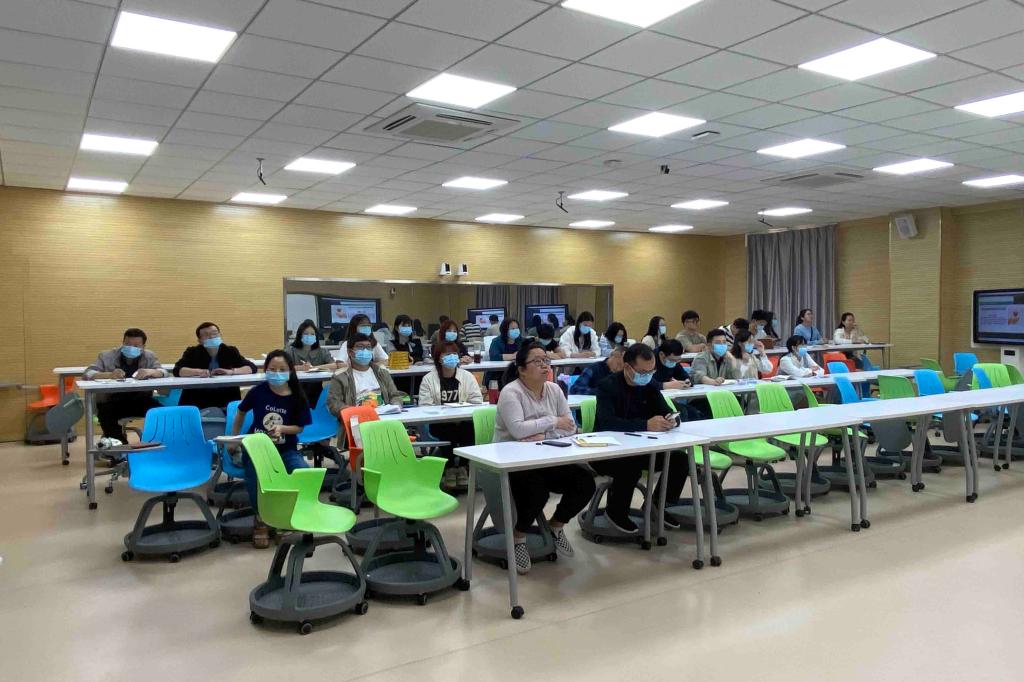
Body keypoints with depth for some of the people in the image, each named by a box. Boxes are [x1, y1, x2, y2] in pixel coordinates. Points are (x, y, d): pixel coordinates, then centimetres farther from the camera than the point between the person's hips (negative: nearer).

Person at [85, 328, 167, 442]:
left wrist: (150, 371, -29)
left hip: (141, 401, 1)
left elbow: (164, 372, -5)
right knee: (106, 415, -33)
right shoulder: (107, 356, 3)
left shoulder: (149, 357, 9)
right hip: (111, 402, -1)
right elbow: (87, 374, -8)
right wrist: (109, 375, -28)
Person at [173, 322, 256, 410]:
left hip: (227, 400, 1)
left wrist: (231, 371, -18)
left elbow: (252, 368, -2)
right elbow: (177, 370, -9)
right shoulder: (192, 352, 3)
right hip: (197, 401, -1)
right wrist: (198, 372, -25)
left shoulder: (230, 351, 5)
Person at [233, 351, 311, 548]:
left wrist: (281, 429, -18)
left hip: (286, 449, 1)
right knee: (255, 473, -35)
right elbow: (241, 413, 14)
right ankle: (260, 519, -10)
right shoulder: (258, 391, -4)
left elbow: (299, 428, 2)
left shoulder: (297, 397, -4)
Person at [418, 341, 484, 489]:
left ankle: (464, 468, -8)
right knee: (448, 431, -33)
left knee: (471, 428, -29)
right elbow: (425, 407, -4)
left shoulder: (468, 377, 9)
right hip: (440, 424, -2)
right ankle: (449, 468, -10)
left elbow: (477, 402, 2)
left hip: (463, 422, 2)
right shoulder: (428, 380, 4)